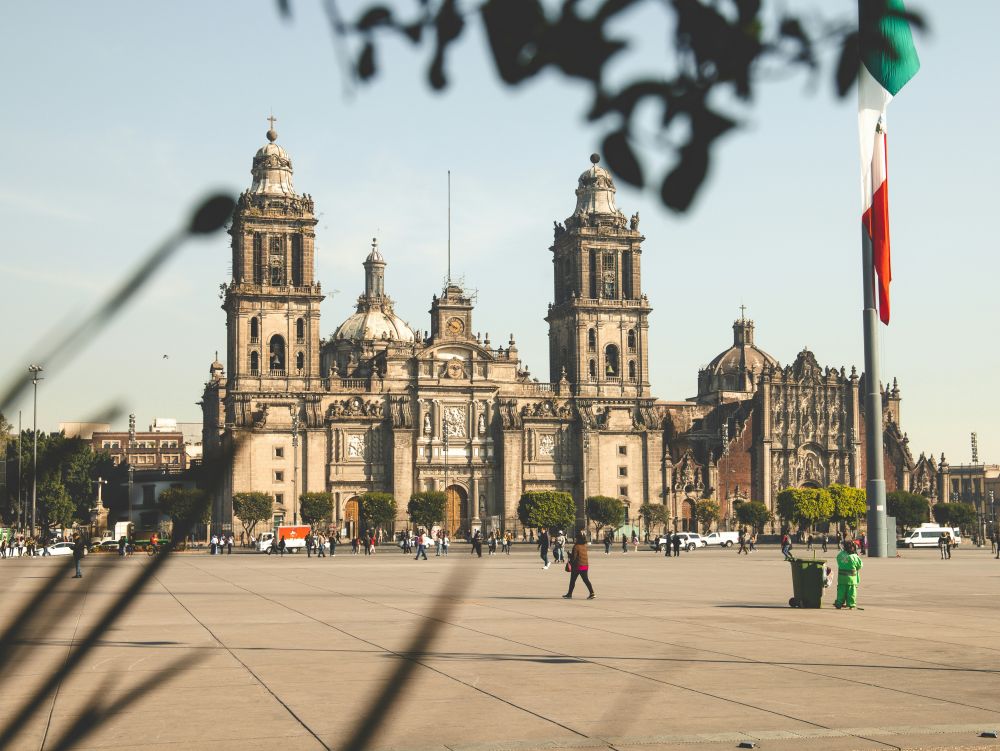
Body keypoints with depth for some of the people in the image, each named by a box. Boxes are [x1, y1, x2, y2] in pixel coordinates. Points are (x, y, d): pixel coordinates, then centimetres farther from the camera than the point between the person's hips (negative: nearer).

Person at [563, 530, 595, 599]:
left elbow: (574, 557, -14)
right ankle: (592, 593, -7)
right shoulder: (585, 546, 3)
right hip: (585, 565, 6)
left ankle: (570, 594, 13)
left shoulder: (576, 546, -14)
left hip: (578, 565, -6)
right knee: (586, 580, 5)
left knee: (572, 580, 7)